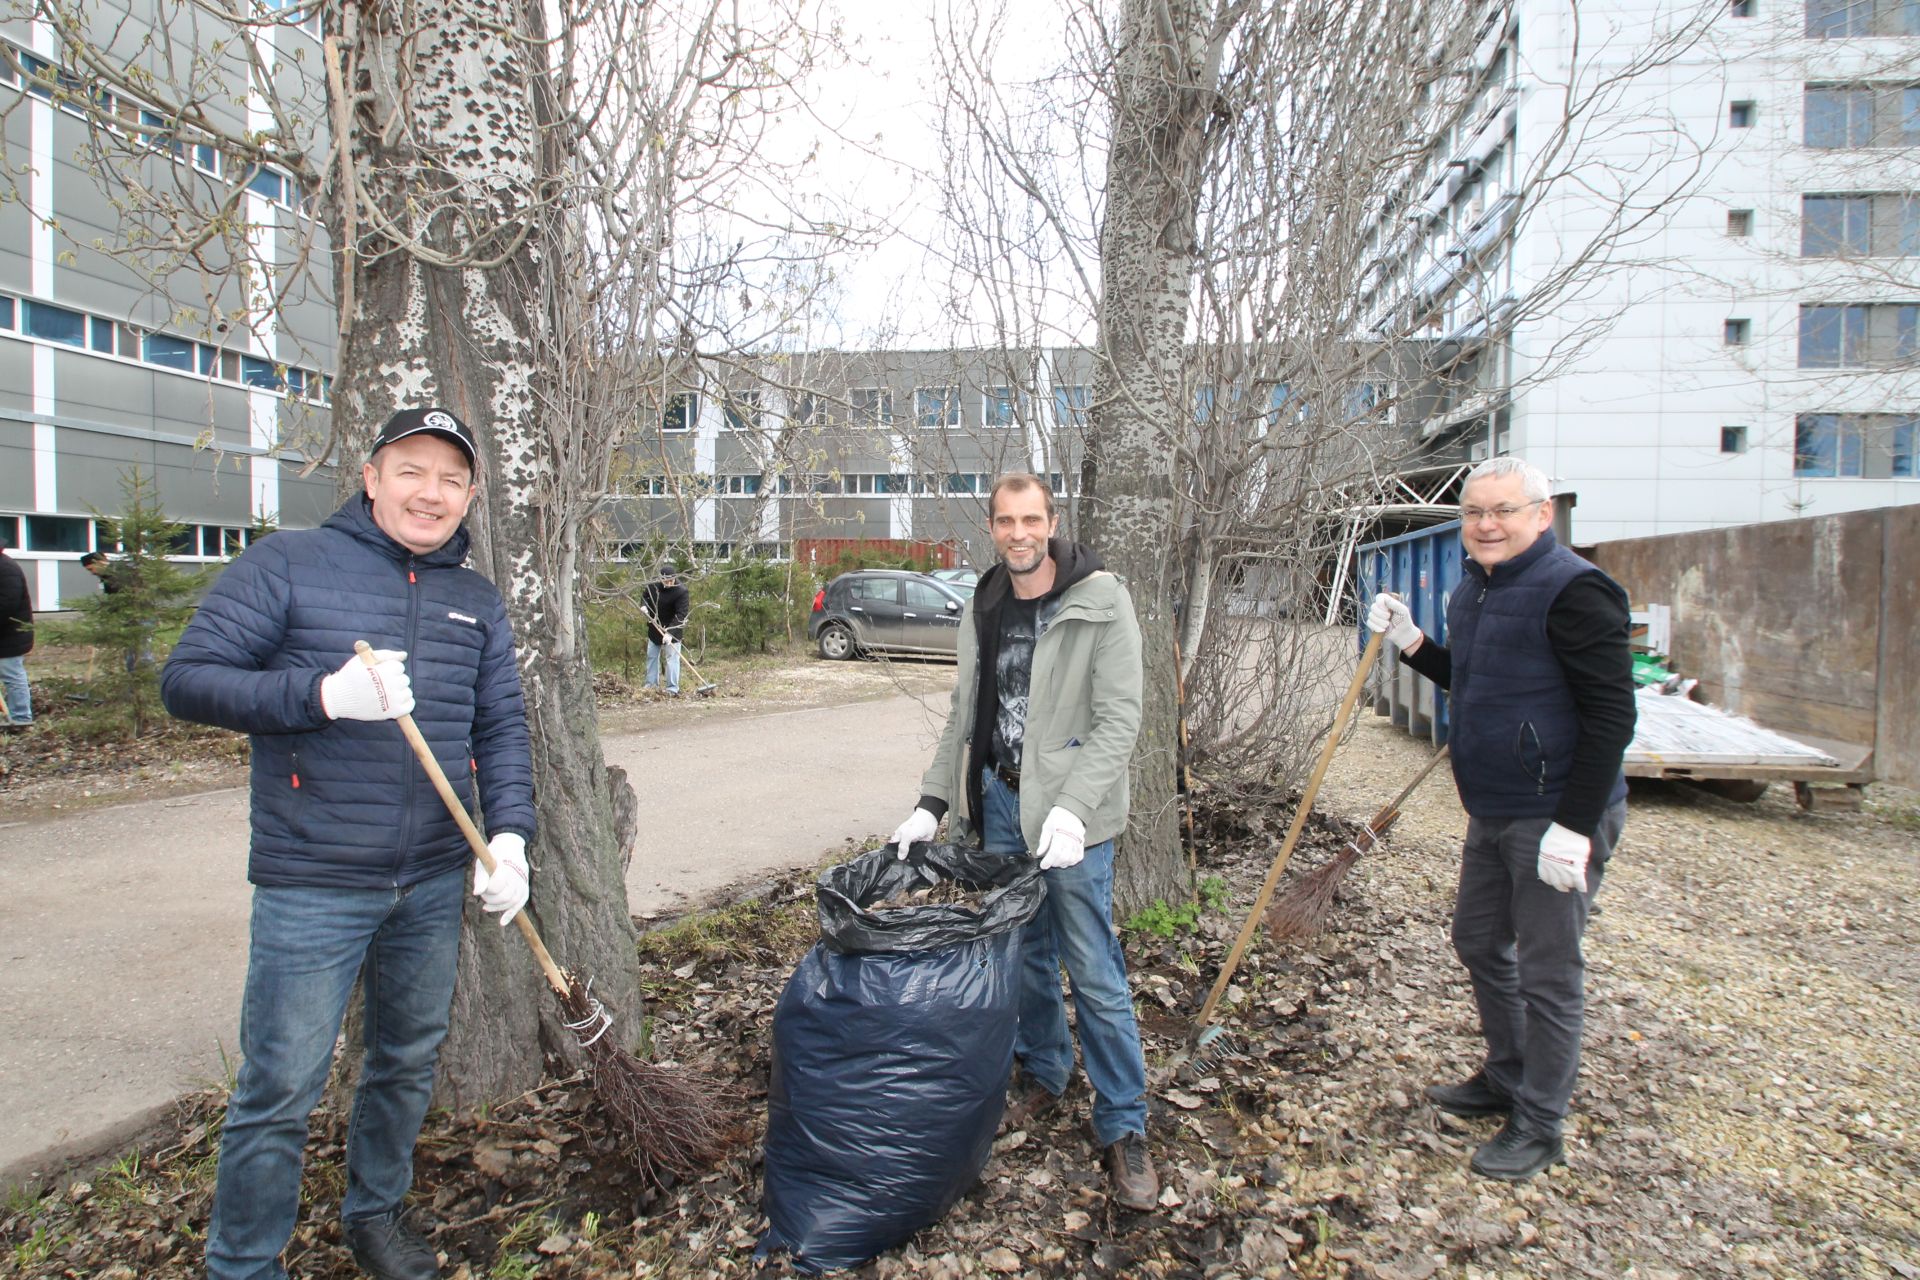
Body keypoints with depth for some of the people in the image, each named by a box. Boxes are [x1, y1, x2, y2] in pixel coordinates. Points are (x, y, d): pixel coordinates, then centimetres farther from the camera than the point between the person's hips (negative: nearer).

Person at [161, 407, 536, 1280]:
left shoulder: (477, 601, 9)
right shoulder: (287, 565, -4)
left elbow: (501, 726, 7)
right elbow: (187, 679, -9)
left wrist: (510, 833, -8)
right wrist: (321, 693, -25)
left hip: (434, 883, 5)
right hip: (312, 887, -4)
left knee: (409, 1061, 19)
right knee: (280, 1087, 3)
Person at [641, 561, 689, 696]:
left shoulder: (681, 591, -26)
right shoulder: (653, 584, -10)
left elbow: (681, 615, -29)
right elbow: (644, 595, 12)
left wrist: (670, 633, -36)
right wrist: (644, 605, -11)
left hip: (672, 629, -6)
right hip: (655, 627, 6)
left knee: (672, 657, -7)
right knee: (651, 656, 14)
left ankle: (672, 689, -3)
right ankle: (651, 684, 25)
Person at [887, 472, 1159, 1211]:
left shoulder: (1101, 602, -10)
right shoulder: (983, 611, 8)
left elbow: (1119, 720, -15)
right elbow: (965, 715, 13)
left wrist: (1072, 808, -24)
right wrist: (932, 803, 6)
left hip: (1070, 814, -5)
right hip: (999, 800, 5)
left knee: (1093, 970, -1)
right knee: (1023, 952, 16)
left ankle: (1124, 1127, 13)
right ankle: (1043, 1075, 38)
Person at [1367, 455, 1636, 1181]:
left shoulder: (1572, 591, -17)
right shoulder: (1473, 591, 10)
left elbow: (1612, 715, -20)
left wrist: (1575, 824, -24)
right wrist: (1410, 643, 8)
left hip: (1555, 817, -9)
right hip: (1492, 814, 9)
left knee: (1547, 971, 3)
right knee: (1479, 942, 20)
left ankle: (1539, 1126, 19)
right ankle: (1505, 1081, 39)